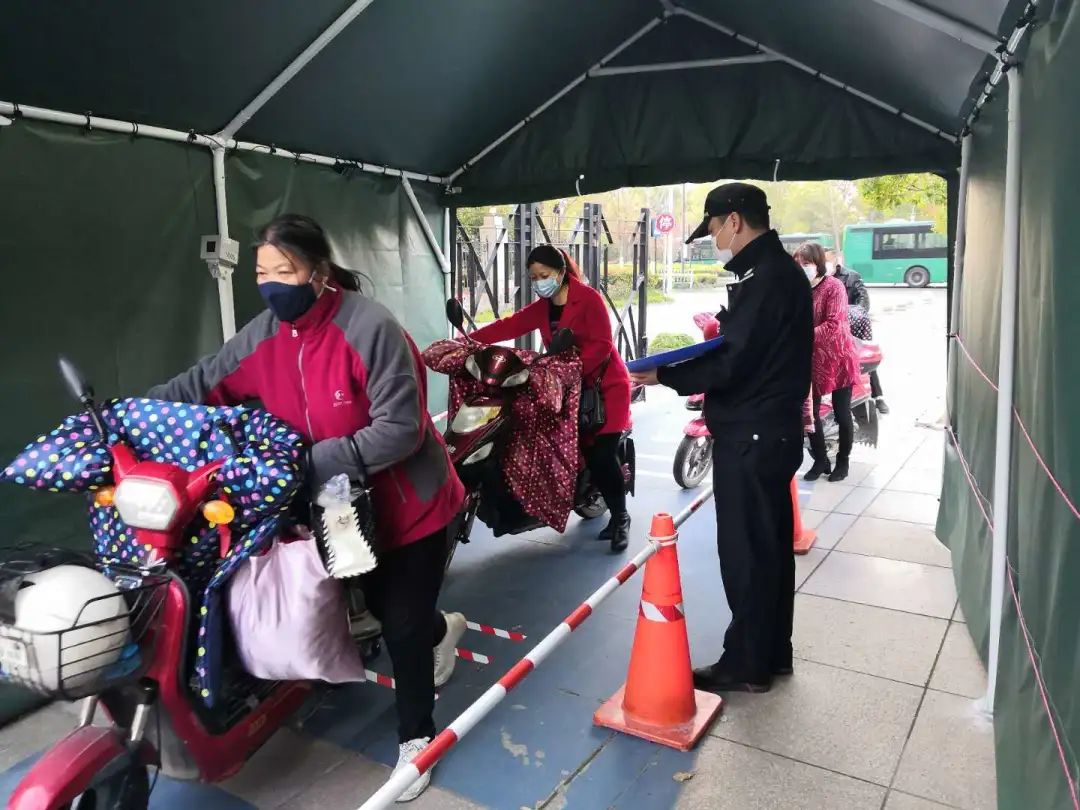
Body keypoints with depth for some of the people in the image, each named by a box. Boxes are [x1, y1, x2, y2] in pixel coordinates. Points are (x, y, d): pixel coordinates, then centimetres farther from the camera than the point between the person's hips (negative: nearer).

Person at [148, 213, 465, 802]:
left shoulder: (369, 328, -27)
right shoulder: (265, 333, -6)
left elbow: (400, 428, -29)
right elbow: (202, 384, 2)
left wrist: (313, 461, -33)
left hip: (411, 503, -6)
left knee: (401, 626, 3)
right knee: (379, 605, 23)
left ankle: (414, 737, 28)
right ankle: (441, 629, 57)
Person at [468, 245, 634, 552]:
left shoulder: (588, 298, -11)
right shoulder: (541, 308, 9)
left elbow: (602, 344, -19)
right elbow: (508, 326, -2)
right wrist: (467, 340, -14)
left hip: (605, 383, -6)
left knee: (603, 454, -12)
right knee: (589, 454, 1)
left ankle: (621, 518, 4)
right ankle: (615, 516, 14)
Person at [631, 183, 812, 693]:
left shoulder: (763, 277, -18)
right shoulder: (780, 270, 15)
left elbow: (733, 365, -21)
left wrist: (664, 377, -15)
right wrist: (720, 333, 6)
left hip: (750, 437, -11)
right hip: (773, 430, 11)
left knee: (744, 552, 0)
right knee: (771, 547, 17)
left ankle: (746, 665, 13)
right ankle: (772, 653, 30)